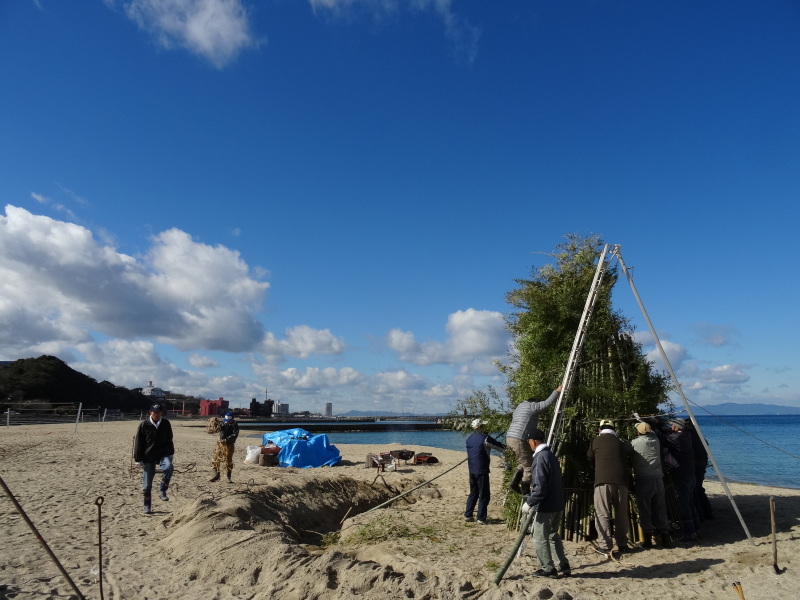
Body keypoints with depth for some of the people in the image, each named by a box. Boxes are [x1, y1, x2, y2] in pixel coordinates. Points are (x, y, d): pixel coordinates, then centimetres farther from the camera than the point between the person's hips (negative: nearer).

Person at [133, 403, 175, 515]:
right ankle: (147, 506, 21)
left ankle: (162, 490, -13)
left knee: (168, 467, -31)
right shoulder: (144, 425, -4)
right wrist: (139, 459, -4)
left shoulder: (166, 424, 3)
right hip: (148, 457, -1)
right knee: (147, 484, 4)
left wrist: (170, 453, 10)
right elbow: (138, 443, -1)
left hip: (163, 454, 1)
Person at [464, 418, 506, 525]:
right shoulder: (485, 438, -12)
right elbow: (500, 447, -5)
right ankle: (481, 518, 5)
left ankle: (467, 516, 20)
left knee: (473, 493, 18)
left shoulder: (469, 439, 8)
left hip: (472, 471, 7)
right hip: (482, 471, -7)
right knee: (484, 495, 3)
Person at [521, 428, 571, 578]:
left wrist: (529, 502, -16)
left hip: (545, 506, -9)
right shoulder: (551, 456, 8)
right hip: (557, 505, 9)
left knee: (540, 538, 6)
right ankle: (564, 566, 27)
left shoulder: (540, 458, -21)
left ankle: (548, 569, 15)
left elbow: (540, 487, -25)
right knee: (553, 535, 23)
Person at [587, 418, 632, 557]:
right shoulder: (621, 442, 11)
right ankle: (622, 544, 22)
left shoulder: (595, 441, 7)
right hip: (621, 481, 3)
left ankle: (605, 546, -1)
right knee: (621, 513, 14)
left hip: (602, 480, -3)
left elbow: (590, 459, 16)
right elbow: (628, 458, 14)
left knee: (602, 514, 1)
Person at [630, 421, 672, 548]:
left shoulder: (635, 443, -4)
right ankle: (665, 538, 16)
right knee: (660, 510, 12)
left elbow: (631, 461, 5)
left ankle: (648, 539, 4)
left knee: (645, 510, 3)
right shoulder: (656, 440, 5)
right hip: (658, 479, 4)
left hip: (643, 481, -4)